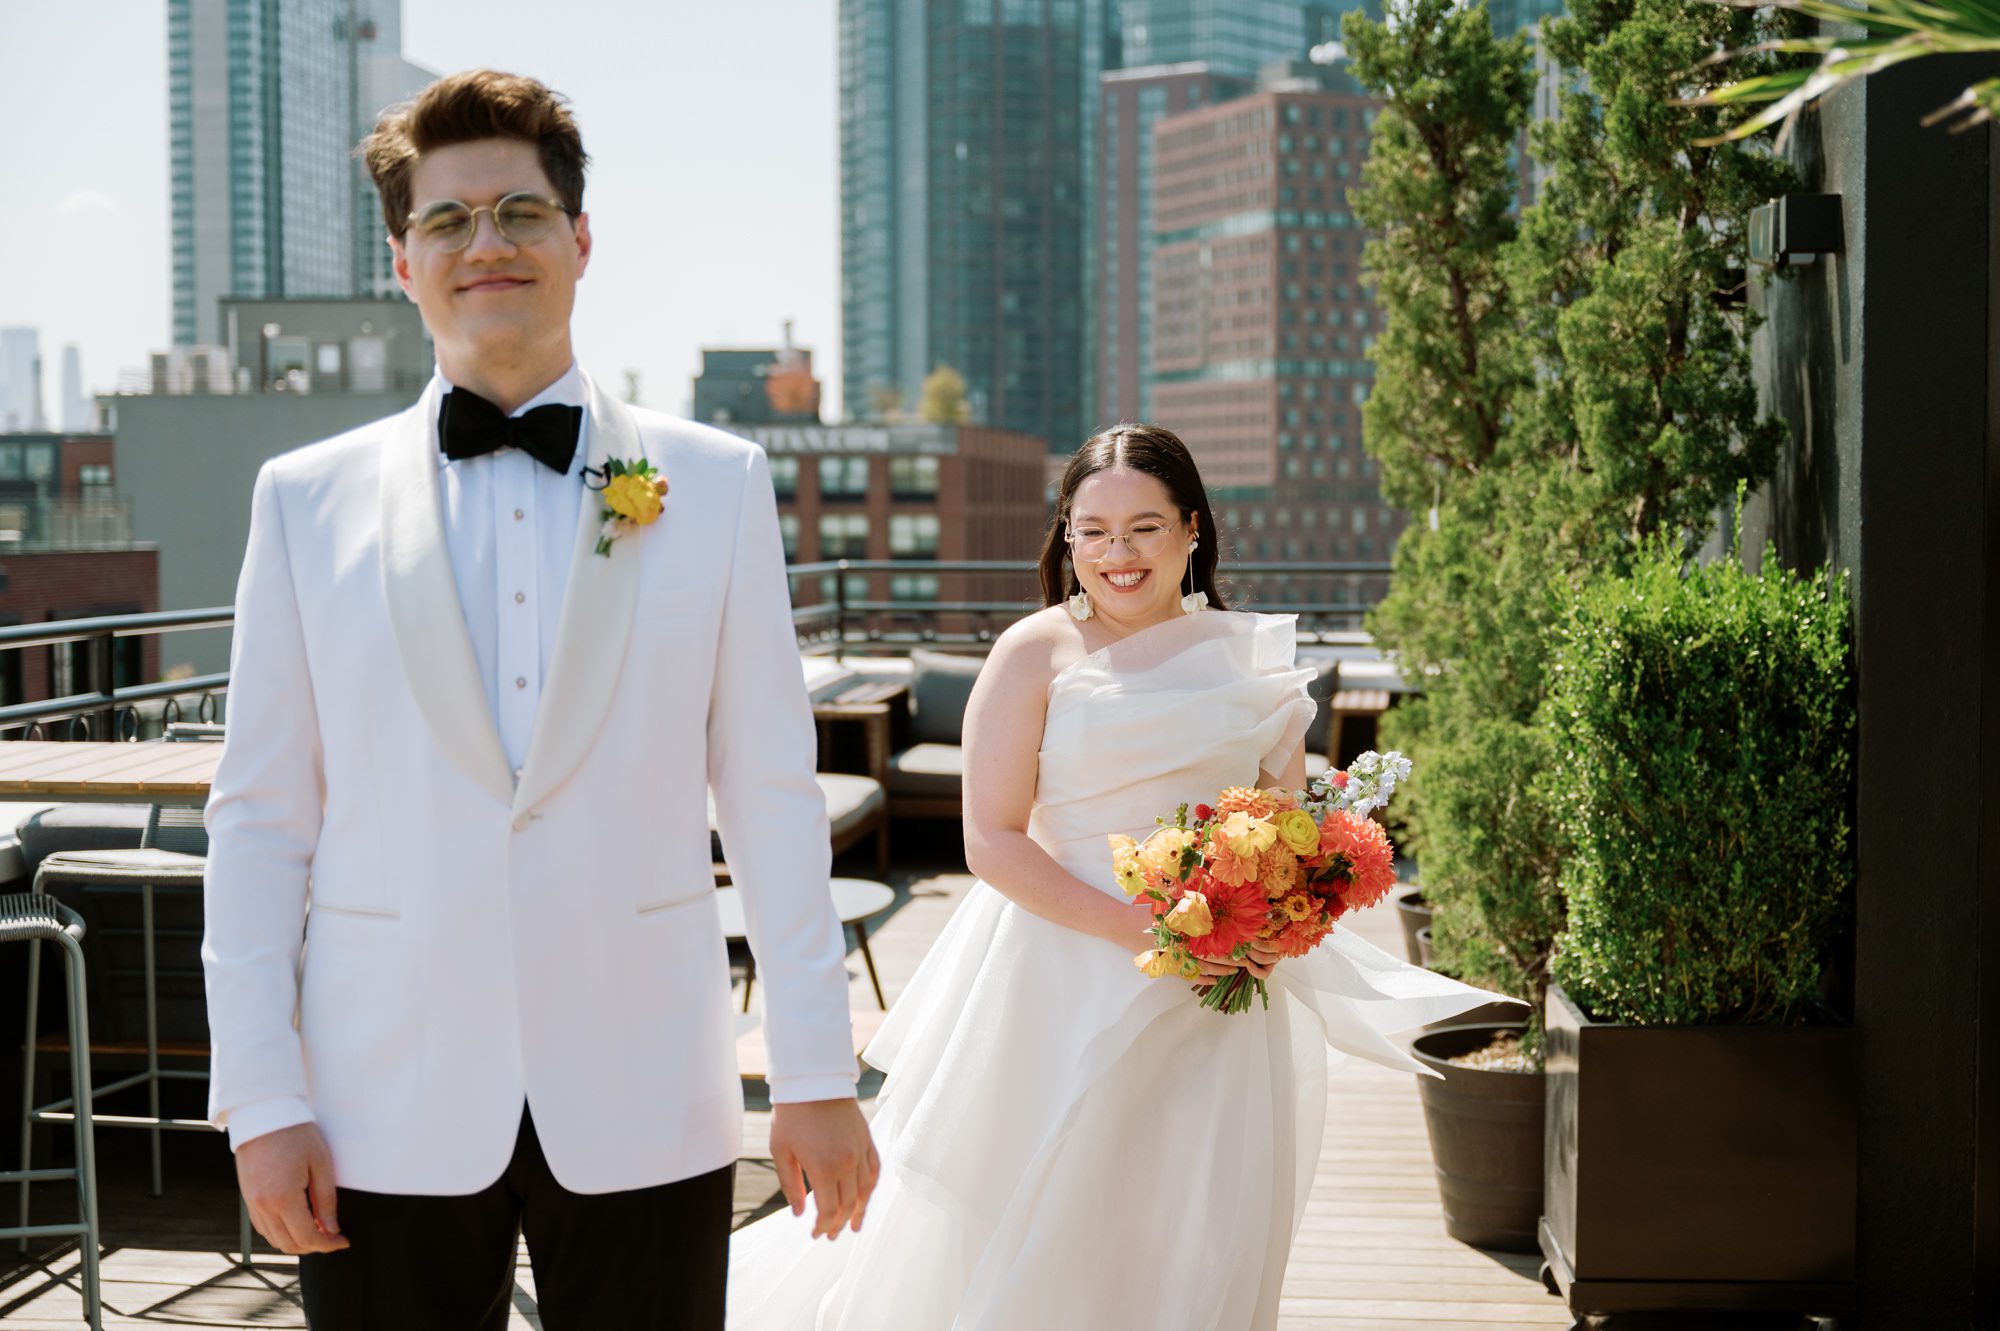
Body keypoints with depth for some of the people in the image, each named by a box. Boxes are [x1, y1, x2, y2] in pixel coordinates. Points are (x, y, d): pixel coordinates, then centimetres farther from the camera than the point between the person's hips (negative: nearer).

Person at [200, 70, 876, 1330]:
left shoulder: (715, 484, 3)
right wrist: (262, 1099, -1)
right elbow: (262, 819, 3)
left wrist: (817, 1075, 1)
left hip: (642, 1114, 0)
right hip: (389, 1119, 0)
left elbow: (771, 795, 2)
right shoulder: (307, 500, 4)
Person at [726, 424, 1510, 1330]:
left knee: (1201, 1250, 7)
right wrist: (1140, 930, -18)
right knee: (1032, 1246, 2)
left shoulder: (1249, 658, 6)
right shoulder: (1036, 653, -4)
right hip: (1060, 991, -3)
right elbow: (993, 842, -9)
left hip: (1215, 1007, 3)